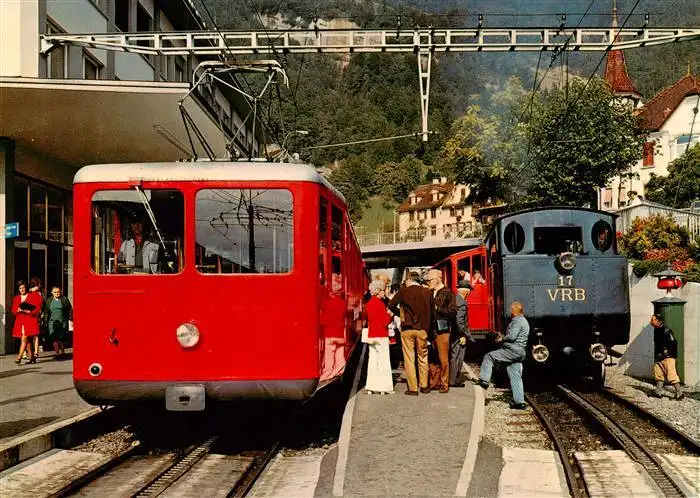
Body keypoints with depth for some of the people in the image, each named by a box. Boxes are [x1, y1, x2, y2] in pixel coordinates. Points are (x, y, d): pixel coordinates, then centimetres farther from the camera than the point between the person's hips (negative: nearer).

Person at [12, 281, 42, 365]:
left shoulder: (33, 296, 0)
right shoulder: (16, 298, 14)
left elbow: (38, 309, -3)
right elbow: (13, 310, 12)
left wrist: (29, 311, -17)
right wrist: (18, 310, -10)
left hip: (30, 320, -5)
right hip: (20, 321, 5)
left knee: (24, 338, -14)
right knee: (27, 340, 9)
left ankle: (19, 357, -19)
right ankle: (32, 356, 19)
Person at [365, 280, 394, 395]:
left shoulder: (369, 303, 9)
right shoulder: (380, 303, -14)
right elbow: (385, 322, -15)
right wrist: (390, 315, 3)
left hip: (371, 335, 8)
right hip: (381, 335, -7)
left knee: (373, 360, 9)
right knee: (383, 360, -2)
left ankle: (371, 387, 10)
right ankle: (384, 387, -1)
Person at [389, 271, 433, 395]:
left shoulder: (403, 291, -4)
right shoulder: (427, 292, 0)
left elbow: (391, 305, 2)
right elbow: (432, 311, 3)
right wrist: (427, 325, 12)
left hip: (407, 328, -2)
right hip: (422, 329, 2)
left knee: (409, 359, 3)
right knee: (423, 358, 14)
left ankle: (413, 388, 3)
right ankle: (424, 386, 19)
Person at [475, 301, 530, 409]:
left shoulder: (517, 321, -12)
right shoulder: (523, 321, 21)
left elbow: (512, 336, -23)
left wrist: (502, 339, -4)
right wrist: (503, 338, 14)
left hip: (512, 351, -10)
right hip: (520, 353, 10)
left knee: (488, 357, -2)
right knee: (516, 378, 10)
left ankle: (484, 380, -5)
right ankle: (519, 402, 9)